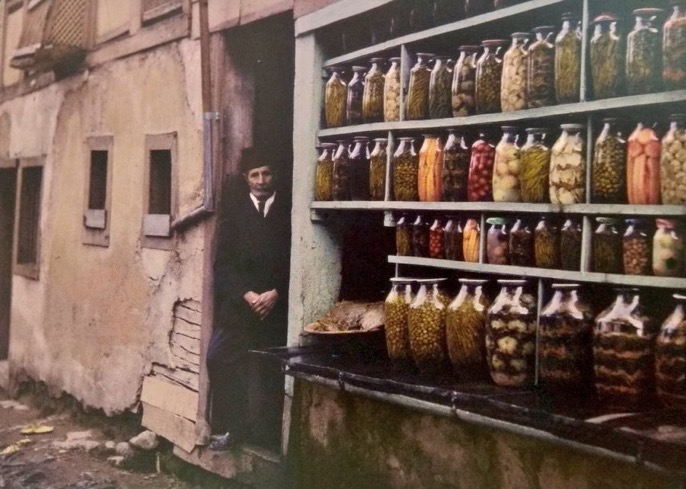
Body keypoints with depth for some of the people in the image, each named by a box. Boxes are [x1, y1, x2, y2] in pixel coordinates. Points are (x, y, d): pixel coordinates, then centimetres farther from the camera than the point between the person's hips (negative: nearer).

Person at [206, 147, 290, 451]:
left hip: (276, 305, -1)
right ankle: (226, 428, 4)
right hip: (238, 304, 1)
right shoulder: (234, 210, 8)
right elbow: (223, 263, 2)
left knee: (269, 375, -2)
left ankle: (267, 436, 8)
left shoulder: (288, 212, 5)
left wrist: (275, 294, -10)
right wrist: (247, 295, -10)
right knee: (218, 360, -9)